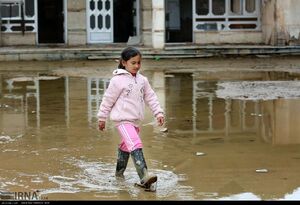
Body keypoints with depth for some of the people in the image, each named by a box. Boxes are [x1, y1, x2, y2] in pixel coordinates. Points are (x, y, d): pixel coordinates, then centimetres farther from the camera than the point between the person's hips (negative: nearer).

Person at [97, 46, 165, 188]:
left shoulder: (142, 80, 8)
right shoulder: (118, 80, -11)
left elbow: (151, 97, 12)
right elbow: (108, 100, -5)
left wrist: (158, 113, 2)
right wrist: (102, 118, 0)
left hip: (135, 120, 8)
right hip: (122, 119, -7)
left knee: (126, 147, 20)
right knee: (135, 145, -23)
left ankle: (119, 174, 38)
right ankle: (144, 176, -33)